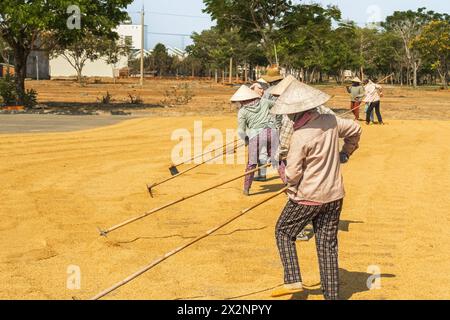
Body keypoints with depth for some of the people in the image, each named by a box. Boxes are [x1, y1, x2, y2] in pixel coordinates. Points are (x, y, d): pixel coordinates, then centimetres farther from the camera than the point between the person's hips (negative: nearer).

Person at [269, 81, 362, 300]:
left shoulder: (300, 136, -22)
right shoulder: (330, 121, -2)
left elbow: (292, 174, -20)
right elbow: (355, 129, 16)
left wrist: (287, 178, 3)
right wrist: (345, 154, 27)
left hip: (307, 197, -6)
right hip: (334, 196, 6)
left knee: (284, 232, 15)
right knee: (327, 243, 12)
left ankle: (293, 280, 5)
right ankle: (332, 294, 15)